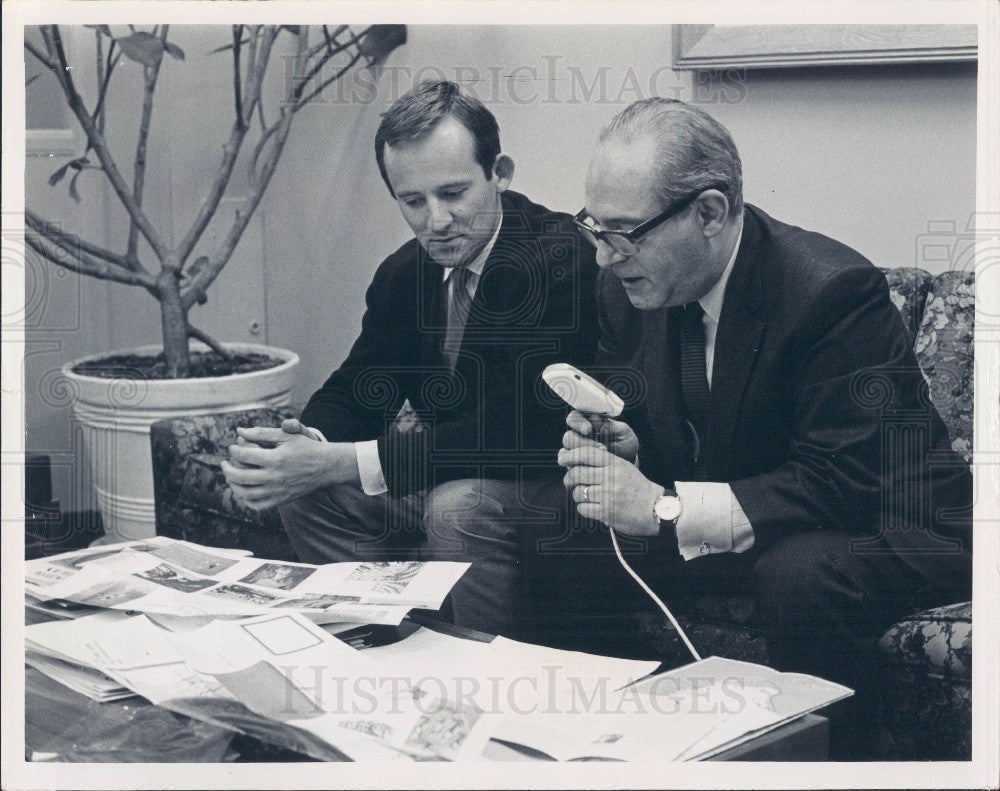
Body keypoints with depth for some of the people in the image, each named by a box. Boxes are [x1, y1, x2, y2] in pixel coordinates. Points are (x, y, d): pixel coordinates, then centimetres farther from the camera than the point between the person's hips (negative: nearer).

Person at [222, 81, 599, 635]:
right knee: (306, 492, -5)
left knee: (460, 504, -34)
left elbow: (513, 428, -30)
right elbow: (358, 386, 6)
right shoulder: (403, 273, 2)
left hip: (548, 481, -7)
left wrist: (339, 462, -34)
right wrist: (305, 442, -21)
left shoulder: (561, 258, -23)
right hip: (448, 477, 7)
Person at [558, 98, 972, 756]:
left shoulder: (833, 289, -27)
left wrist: (666, 508, -33)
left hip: (886, 532, -6)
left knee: (798, 571, -38)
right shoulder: (628, 286, -4)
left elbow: (845, 482, -29)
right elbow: (644, 423, 9)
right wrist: (621, 448, -17)